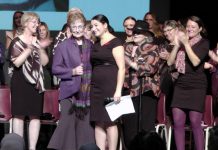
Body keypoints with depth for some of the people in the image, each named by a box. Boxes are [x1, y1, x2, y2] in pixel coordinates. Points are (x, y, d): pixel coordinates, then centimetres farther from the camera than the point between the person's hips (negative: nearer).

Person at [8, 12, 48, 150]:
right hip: (21, 83, -5)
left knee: (35, 115, 0)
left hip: (36, 83, 5)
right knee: (19, 114, -6)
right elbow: (16, 63, -13)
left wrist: (41, 49, -9)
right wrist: (29, 48, -21)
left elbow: (45, 62, 6)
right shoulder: (17, 42, -1)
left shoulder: (38, 41, 14)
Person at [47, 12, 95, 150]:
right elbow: (56, 69, -3)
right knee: (68, 123, -10)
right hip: (70, 91, -4)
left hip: (87, 91, 4)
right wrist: (72, 71, -15)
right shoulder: (63, 46, -1)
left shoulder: (90, 45, 10)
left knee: (86, 125, 5)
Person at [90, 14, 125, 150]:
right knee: (98, 122, 4)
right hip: (96, 87, 7)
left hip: (110, 87, -7)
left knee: (110, 122, -5)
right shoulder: (96, 44, 16)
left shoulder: (115, 42, -5)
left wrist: (118, 90, -19)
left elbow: (121, 68, -11)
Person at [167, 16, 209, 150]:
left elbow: (195, 62, -15)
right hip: (181, 85, 5)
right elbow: (170, 62, 7)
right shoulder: (182, 41, 14)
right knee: (178, 122, -1)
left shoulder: (204, 43, 1)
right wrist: (177, 45, -4)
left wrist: (186, 43, -14)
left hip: (197, 86, -5)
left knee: (195, 122, -8)